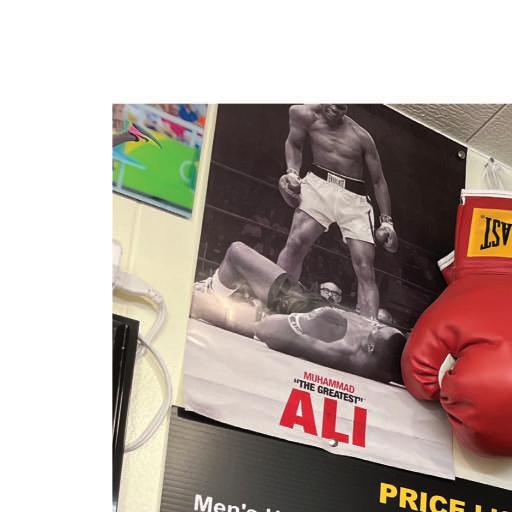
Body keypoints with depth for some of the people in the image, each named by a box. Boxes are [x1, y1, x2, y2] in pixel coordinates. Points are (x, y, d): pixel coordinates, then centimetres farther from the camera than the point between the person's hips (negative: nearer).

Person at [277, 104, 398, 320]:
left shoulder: (361, 137, -2)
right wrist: (292, 173, -3)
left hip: (354, 197, 1)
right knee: (296, 242, -25)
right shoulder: (306, 116, -2)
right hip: (319, 184, 0)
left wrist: (386, 221, 0)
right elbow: (294, 144, 16)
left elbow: (378, 181, 5)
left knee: (365, 270, -10)